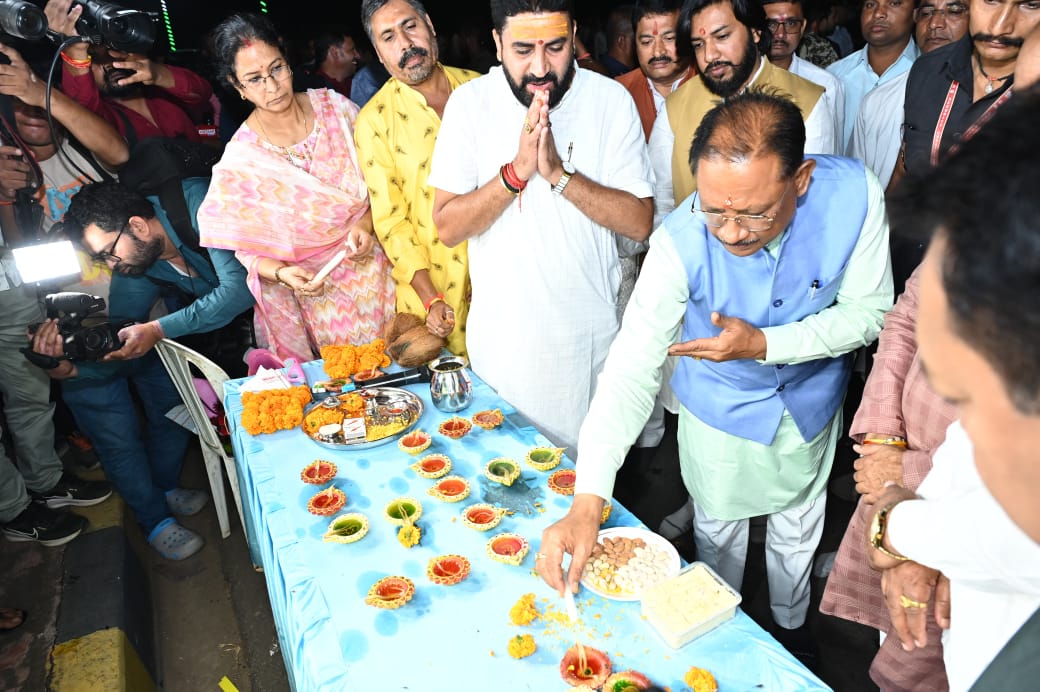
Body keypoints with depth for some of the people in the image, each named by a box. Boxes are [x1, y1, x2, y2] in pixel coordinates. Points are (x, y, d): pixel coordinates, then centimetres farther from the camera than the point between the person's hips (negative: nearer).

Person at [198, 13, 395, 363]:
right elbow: (249, 251, -6)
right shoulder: (240, 160, -12)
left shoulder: (334, 107, -8)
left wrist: (367, 223, -18)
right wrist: (281, 273, -26)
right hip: (320, 292, -1)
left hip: (376, 265, 2)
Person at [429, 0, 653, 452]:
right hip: (501, 330, 1)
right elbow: (447, 228, -11)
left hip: (590, 329, 0)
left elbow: (640, 223, -13)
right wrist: (517, 171, -25)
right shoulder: (470, 103, -8)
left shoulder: (611, 100, -9)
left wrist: (559, 173, -25)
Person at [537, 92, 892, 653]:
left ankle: (790, 624, 59)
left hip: (811, 401, 2)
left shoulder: (854, 195, -29)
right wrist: (587, 501, -44)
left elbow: (868, 311, -18)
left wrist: (764, 344, -34)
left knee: (797, 532, 26)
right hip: (720, 408, -1)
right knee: (719, 533, 21)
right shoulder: (680, 242, -35)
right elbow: (632, 365, -35)